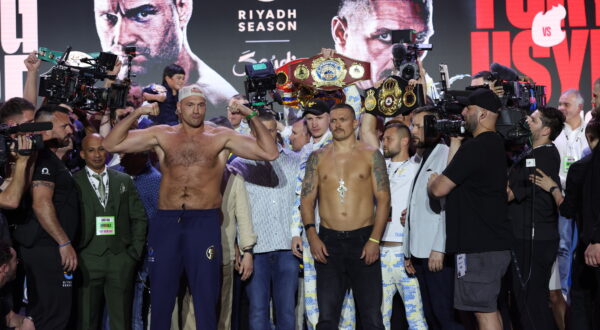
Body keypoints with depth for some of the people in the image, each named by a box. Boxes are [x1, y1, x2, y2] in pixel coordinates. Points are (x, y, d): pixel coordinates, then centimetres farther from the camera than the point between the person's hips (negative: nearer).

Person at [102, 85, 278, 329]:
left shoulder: (222, 137, 4)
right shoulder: (161, 135, 7)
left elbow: (270, 153, -3)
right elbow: (110, 144, 4)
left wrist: (251, 116, -9)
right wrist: (137, 114, -6)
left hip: (205, 223, -1)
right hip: (166, 223, 2)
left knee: (206, 302, 5)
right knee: (161, 300, 10)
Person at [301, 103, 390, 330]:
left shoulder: (371, 155, 5)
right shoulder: (317, 158, 11)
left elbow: (383, 200, 1)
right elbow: (307, 199, 8)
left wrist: (374, 240, -9)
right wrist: (312, 235, -6)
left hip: (363, 239, -1)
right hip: (328, 241, 2)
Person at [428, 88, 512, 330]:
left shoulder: (474, 148, -18)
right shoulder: (496, 145, 14)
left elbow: (439, 189, -16)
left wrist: (431, 182, 3)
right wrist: (454, 145, 13)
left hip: (478, 246, -10)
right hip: (495, 244, 10)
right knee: (489, 308, 18)